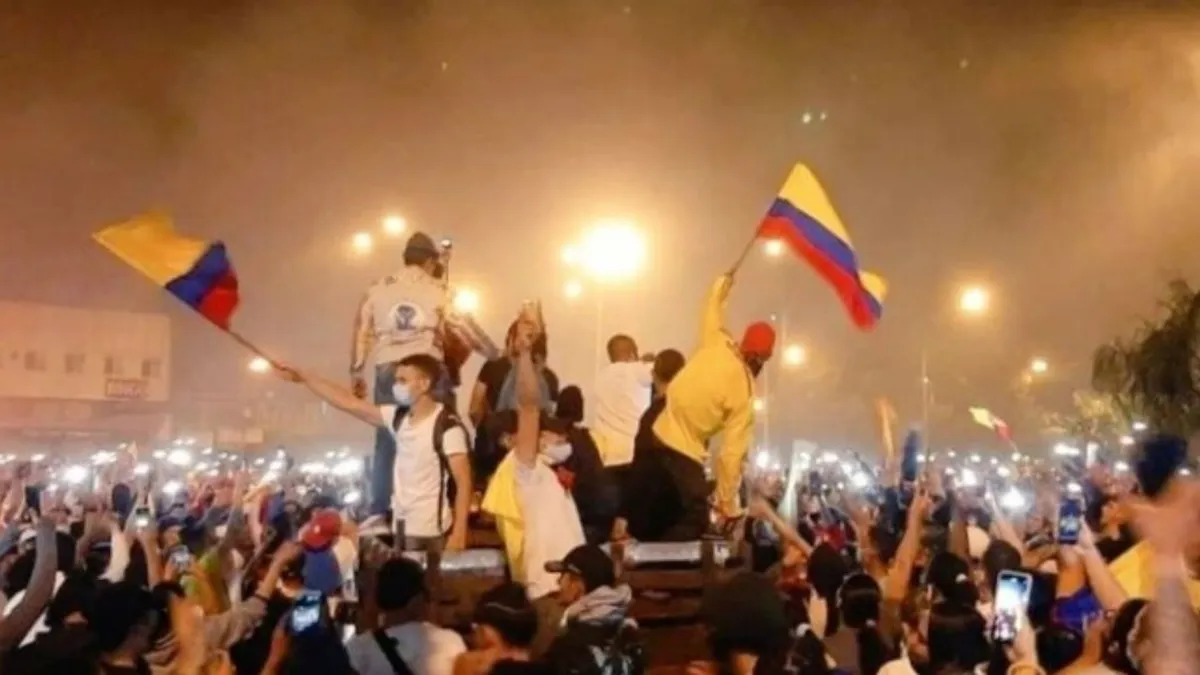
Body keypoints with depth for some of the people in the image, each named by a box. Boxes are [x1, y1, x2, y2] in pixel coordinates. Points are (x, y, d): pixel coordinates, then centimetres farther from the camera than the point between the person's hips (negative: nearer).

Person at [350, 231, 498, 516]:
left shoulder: (376, 289, 14)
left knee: (386, 442, 7)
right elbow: (465, 327, 6)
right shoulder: (438, 289, 6)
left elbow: (361, 331, 14)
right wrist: (497, 356, 14)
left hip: (389, 370, 3)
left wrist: (356, 373, 21)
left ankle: (379, 512, 8)